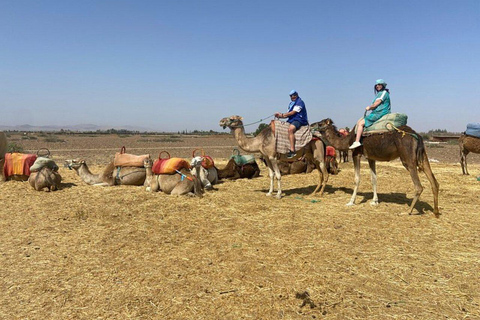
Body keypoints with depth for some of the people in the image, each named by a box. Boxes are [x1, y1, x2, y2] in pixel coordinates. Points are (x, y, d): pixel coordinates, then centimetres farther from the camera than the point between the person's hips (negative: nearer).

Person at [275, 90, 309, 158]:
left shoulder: (299, 102, -5)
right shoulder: (291, 103, 23)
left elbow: (293, 112, -13)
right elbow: (288, 114, 18)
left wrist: (282, 115, -8)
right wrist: (280, 116, 1)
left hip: (299, 120, -10)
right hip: (292, 120, 10)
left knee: (290, 129, -37)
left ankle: (292, 150, -43)